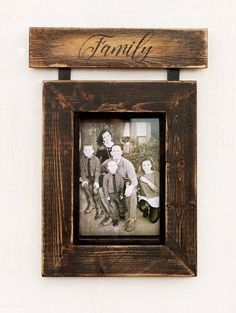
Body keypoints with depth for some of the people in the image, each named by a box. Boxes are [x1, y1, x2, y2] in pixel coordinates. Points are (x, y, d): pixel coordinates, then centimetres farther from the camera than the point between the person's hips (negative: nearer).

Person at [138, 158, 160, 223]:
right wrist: (139, 194, -3)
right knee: (142, 207, -33)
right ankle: (146, 211, 6)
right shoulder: (141, 176, -3)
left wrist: (147, 181, -27)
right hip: (144, 197, 2)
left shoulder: (156, 174, -15)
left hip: (154, 198, -2)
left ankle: (157, 210, 31)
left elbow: (157, 190, -21)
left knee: (153, 220, -3)